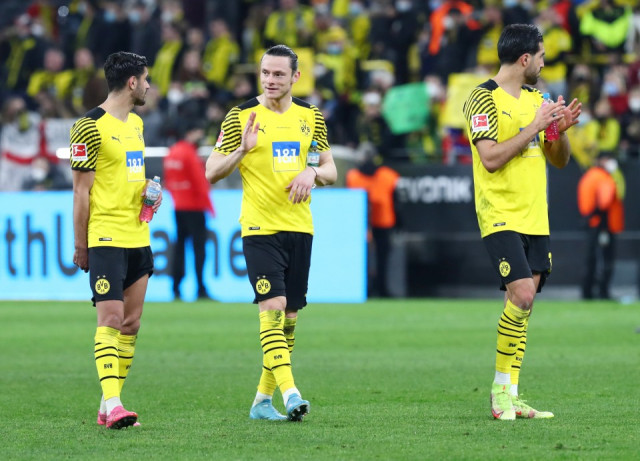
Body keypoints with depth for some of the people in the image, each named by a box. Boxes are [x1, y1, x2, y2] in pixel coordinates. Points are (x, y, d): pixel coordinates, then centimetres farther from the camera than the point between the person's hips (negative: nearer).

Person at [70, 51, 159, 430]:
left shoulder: (136, 123, 15)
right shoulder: (91, 127, -11)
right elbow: (82, 190, -10)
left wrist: (149, 191, 6)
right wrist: (81, 246, -9)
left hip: (139, 238, 8)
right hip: (106, 238, -8)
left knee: (132, 323, 6)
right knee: (111, 318, -14)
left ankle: (110, 405, 11)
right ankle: (112, 404, -17)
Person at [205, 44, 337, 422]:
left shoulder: (311, 117, 10)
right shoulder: (241, 117, -2)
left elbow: (331, 171, 15)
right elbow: (212, 172, -3)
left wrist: (313, 173, -8)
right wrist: (242, 150, -20)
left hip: (300, 227, 5)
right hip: (260, 228, -5)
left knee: (290, 316, 5)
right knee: (273, 307, -18)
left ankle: (263, 400, 15)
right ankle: (290, 393, -25)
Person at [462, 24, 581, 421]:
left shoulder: (535, 98, 15)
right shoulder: (484, 99, -9)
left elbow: (559, 160, 19)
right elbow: (491, 158, -18)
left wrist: (561, 129, -1)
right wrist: (535, 126, -17)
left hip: (535, 218, 7)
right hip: (501, 216, -7)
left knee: (524, 304, 4)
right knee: (522, 295, -18)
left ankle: (510, 396, 7)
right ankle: (501, 390, -7)